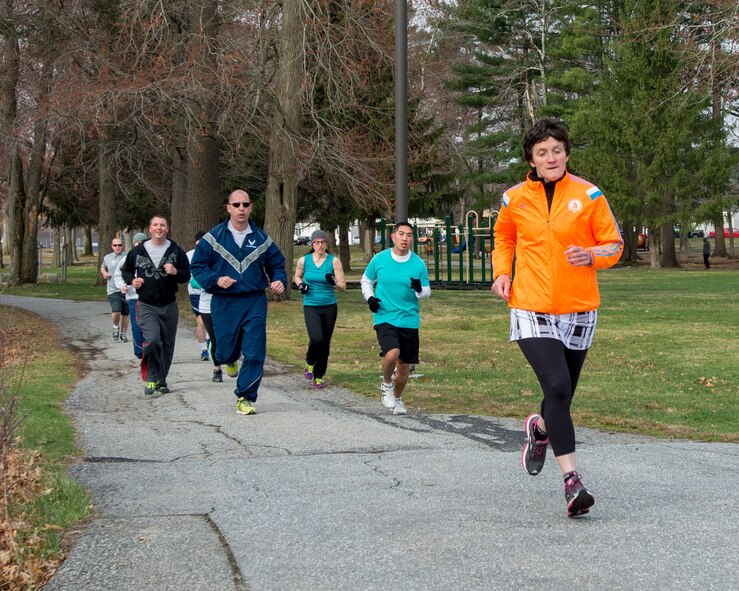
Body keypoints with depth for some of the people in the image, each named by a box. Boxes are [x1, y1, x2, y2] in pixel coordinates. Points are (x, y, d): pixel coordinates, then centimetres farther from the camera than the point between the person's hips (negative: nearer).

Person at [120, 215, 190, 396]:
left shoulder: (176, 251, 3)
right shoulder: (138, 251, 2)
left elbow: (187, 275, 7)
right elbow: (125, 270, 16)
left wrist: (176, 272, -15)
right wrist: (132, 280, -4)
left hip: (169, 306, 2)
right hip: (146, 306, -2)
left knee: (167, 345, 8)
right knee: (152, 340, -20)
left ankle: (161, 380, 22)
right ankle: (152, 379, -6)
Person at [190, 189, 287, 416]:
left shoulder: (261, 238, 6)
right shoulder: (213, 237, 0)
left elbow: (277, 265, 16)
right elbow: (198, 266, 2)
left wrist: (279, 281, -6)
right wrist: (216, 280, -16)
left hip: (255, 303, 1)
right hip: (224, 303, -1)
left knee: (255, 354, -6)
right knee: (226, 351, 7)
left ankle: (245, 398, 5)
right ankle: (229, 359, 46)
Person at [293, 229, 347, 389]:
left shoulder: (334, 261, -5)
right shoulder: (303, 260, -1)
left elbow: (343, 286, -5)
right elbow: (297, 276, 19)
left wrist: (334, 283, -26)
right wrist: (300, 285, -3)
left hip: (329, 307, 1)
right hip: (310, 307, -1)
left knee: (325, 344, 6)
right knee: (316, 339, -20)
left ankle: (318, 376, 22)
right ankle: (310, 363, 12)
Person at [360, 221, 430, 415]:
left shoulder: (418, 264, -1)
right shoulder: (379, 259, -1)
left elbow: (427, 292, 7)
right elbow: (366, 280, 14)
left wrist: (420, 290, -17)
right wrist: (369, 297, -4)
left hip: (409, 320, 2)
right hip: (385, 317, -2)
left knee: (404, 365, 7)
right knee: (392, 354, -26)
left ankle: (397, 398, 34)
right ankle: (386, 385, 5)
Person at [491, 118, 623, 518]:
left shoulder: (589, 196, -1)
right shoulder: (514, 199, 3)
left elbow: (614, 244, 4)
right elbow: (504, 238, 22)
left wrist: (592, 255, -18)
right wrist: (502, 272, 6)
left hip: (578, 310, 1)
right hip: (531, 310, -1)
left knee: (562, 394, 11)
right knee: (557, 387, -18)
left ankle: (541, 428, 47)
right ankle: (572, 480, -16)